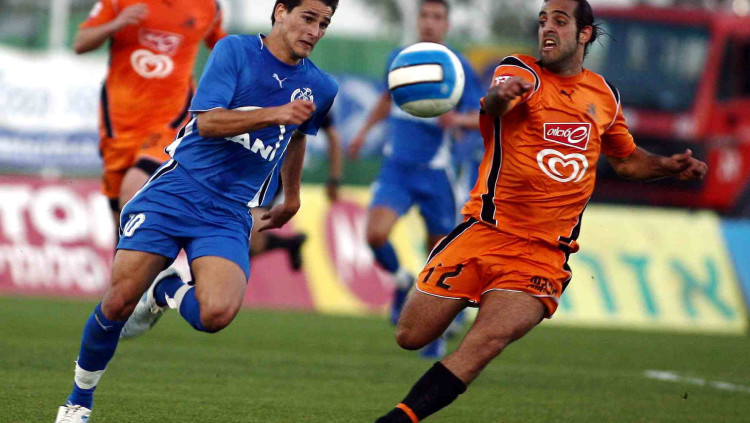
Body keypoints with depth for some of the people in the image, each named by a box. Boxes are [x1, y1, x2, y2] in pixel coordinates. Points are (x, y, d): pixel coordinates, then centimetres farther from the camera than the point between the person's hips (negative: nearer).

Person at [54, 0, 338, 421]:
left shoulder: (320, 87, 9)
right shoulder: (235, 50, -2)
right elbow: (207, 121, -14)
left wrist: (292, 199, 38)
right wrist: (274, 114, -24)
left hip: (229, 215, 2)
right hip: (175, 192, -2)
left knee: (217, 314, -25)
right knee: (119, 303, -10)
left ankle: (167, 291, 11)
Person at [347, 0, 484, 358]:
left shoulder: (458, 68, -9)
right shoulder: (398, 59, 4)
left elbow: (482, 117, -13)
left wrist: (460, 119, -33)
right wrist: (364, 131, 21)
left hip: (434, 173, -2)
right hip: (396, 168, 2)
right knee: (375, 234, -22)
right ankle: (402, 283, 10)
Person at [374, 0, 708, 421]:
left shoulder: (604, 93, 11)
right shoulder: (521, 71, -2)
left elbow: (626, 158, 28)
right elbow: (495, 104, -27)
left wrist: (668, 165, 8)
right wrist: (498, 97, -52)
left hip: (546, 252, 1)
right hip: (486, 230, -1)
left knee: (487, 342, -22)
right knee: (411, 337, -6)